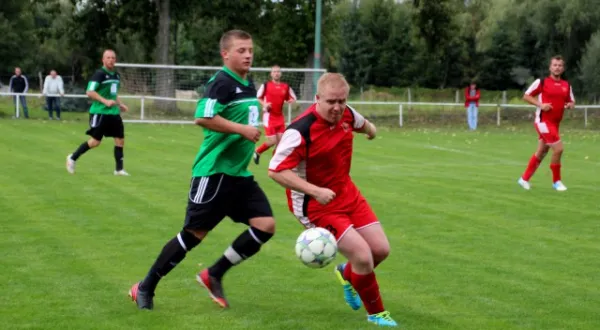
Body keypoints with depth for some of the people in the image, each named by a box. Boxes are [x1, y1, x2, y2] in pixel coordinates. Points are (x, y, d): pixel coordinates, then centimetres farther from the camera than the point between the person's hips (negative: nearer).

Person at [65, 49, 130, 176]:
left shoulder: (116, 75, 13)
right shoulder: (99, 74, -12)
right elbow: (90, 92, -18)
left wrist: (120, 104, 15)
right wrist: (105, 101, -25)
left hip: (114, 113, 7)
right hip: (100, 112, -7)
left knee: (120, 140, 2)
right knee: (95, 141, -5)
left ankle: (119, 169, 10)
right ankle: (73, 158, 14)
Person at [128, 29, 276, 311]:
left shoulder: (249, 85, 13)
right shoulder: (221, 83, -14)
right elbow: (203, 117, -27)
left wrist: (255, 135, 15)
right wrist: (242, 130, -24)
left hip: (240, 172, 8)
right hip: (214, 170, -8)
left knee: (265, 225, -3)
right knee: (194, 233, -3)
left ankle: (214, 276, 10)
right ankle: (145, 288, 12)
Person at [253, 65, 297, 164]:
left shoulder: (286, 87, 5)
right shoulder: (265, 85, -4)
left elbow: (293, 99, 14)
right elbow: (258, 98, 7)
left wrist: (291, 101, -9)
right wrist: (264, 104, -12)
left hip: (280, 117, 4)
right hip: (269, 116, -4)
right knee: (272, 141, -9)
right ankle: (257, 152, 16)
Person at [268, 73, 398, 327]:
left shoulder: (347, 114, -6)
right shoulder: (300, 131, -28)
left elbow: (362, 124, 20)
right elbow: (276, 171, -27)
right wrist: (316, 191, -34)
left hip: (346, 193, 7)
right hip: (314, 203, -7)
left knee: (381, 249, 5)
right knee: (363, 256, -15)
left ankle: (348, 275, 39)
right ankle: (376, 314, 10)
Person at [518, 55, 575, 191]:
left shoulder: (567, 85, 9)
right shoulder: (542, 82, -6)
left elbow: (571, 102, 18)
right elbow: (526, 96, -3)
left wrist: (570, 105, -7)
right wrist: (540, 104, -17)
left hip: (555, 123, 7)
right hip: (543, 121, -7)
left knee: (541, 152, 12)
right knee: (558, 149, -14)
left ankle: (524, 179, 26)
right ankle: (556, 181, 2)